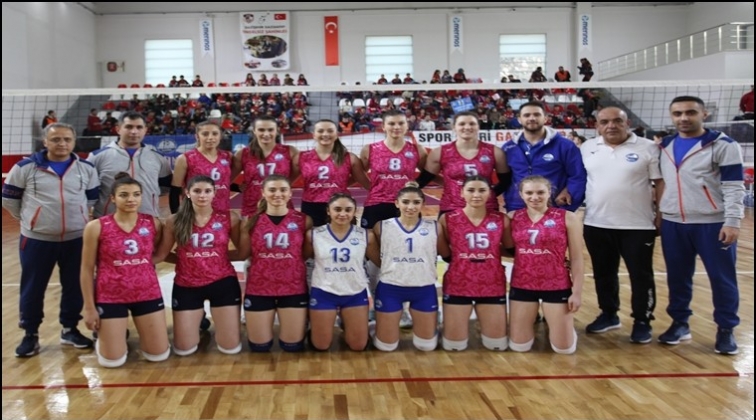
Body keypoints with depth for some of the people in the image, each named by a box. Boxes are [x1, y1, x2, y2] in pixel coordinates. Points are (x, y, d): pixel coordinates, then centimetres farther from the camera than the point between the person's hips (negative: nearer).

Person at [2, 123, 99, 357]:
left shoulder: (86, 169, 3)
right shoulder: (25, 168, -5)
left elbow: (93, 198, 16)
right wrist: (29, 219, 11)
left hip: (76, 239, 2)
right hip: (36, 240, -2)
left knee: (75, 286, 9)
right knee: (32, 289, 4)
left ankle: (70, 329, 25)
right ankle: (30, 335, 19)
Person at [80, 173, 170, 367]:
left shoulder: (154, 223, -2)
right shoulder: (96, 227, -9)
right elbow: (87, 269, -4)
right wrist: (89, 307, -4)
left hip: (148, 294, 3)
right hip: (110, 297, -2)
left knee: (160, 355, 7)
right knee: (112, 361, 1)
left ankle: (141, 333, 39)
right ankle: (104, 336, 35)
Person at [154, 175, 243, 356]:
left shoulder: (229, 218, -5)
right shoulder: (175, 222, -3)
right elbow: (160, 255, 1)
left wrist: (218, 256, -8)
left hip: (223, 283, 0)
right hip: (187, 286, 1)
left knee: (231, 348, 2)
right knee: (183, 349, 5)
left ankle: (215, 318, 34)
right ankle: (199, 319, 36)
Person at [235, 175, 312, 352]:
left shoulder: (303, 220, -2)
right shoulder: (252, 221, -1)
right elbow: (242, 254, 1)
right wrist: (245, 228, -3)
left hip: (294, 289, 0)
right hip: (258, 289, 1)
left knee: (293, 345, 7)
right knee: (259, 346, 10)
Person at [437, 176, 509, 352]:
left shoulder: (501, 220, 0)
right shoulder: (448, 219, -4)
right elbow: (445, 253, 2)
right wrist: (438, 226, -4)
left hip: (492, 286, 2)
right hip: (458, 286, -1)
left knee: (497, 345, 7)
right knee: (453, 345, 2)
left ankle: (483, 325, 38)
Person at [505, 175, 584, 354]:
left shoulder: (567, 218, -7)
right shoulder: (513, 217, 1)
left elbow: (576, 258, -4)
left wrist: (577, 292, -6)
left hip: (557, 287, -2)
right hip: (522, 286, 2)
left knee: (564, 348, 2)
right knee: (519, 346, 7)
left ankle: (558, 323, 36)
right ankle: (531, 321, 40)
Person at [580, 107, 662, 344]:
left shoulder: (647, 148, -4)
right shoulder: (587, 148, 6)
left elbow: (660, 182, -3)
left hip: (637, 225, -3)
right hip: (596, 225, 3)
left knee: (641, 276, 5)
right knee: (603, 274, 15)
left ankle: (642, 322, 18)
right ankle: (609, 315, 31)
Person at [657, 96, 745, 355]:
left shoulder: (723, 145, -5)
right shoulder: (664, 147, 10)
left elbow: (734, 186, -9)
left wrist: (732, 221, -16)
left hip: (713, 224, -4)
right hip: (672, 224, 5)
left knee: (722, 278, 3)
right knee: (677, 277, 11)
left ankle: (726, 330, 16)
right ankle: (680, 323, 25)